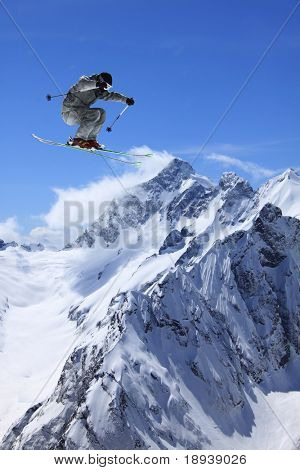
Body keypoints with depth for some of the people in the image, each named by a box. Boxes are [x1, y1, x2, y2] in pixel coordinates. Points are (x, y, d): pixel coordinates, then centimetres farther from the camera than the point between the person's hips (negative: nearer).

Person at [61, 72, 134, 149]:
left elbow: (111, 95, 15)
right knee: (95, 113, -26)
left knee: (102, 112, -1)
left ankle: (91, 139, -3)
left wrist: (125, 99, 0)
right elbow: (81, 85, -35)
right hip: (69, 112, -9)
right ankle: (78, 139, -22)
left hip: (79, 113, 9)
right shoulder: (86, 80, -12)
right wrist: (97, 84, -50)